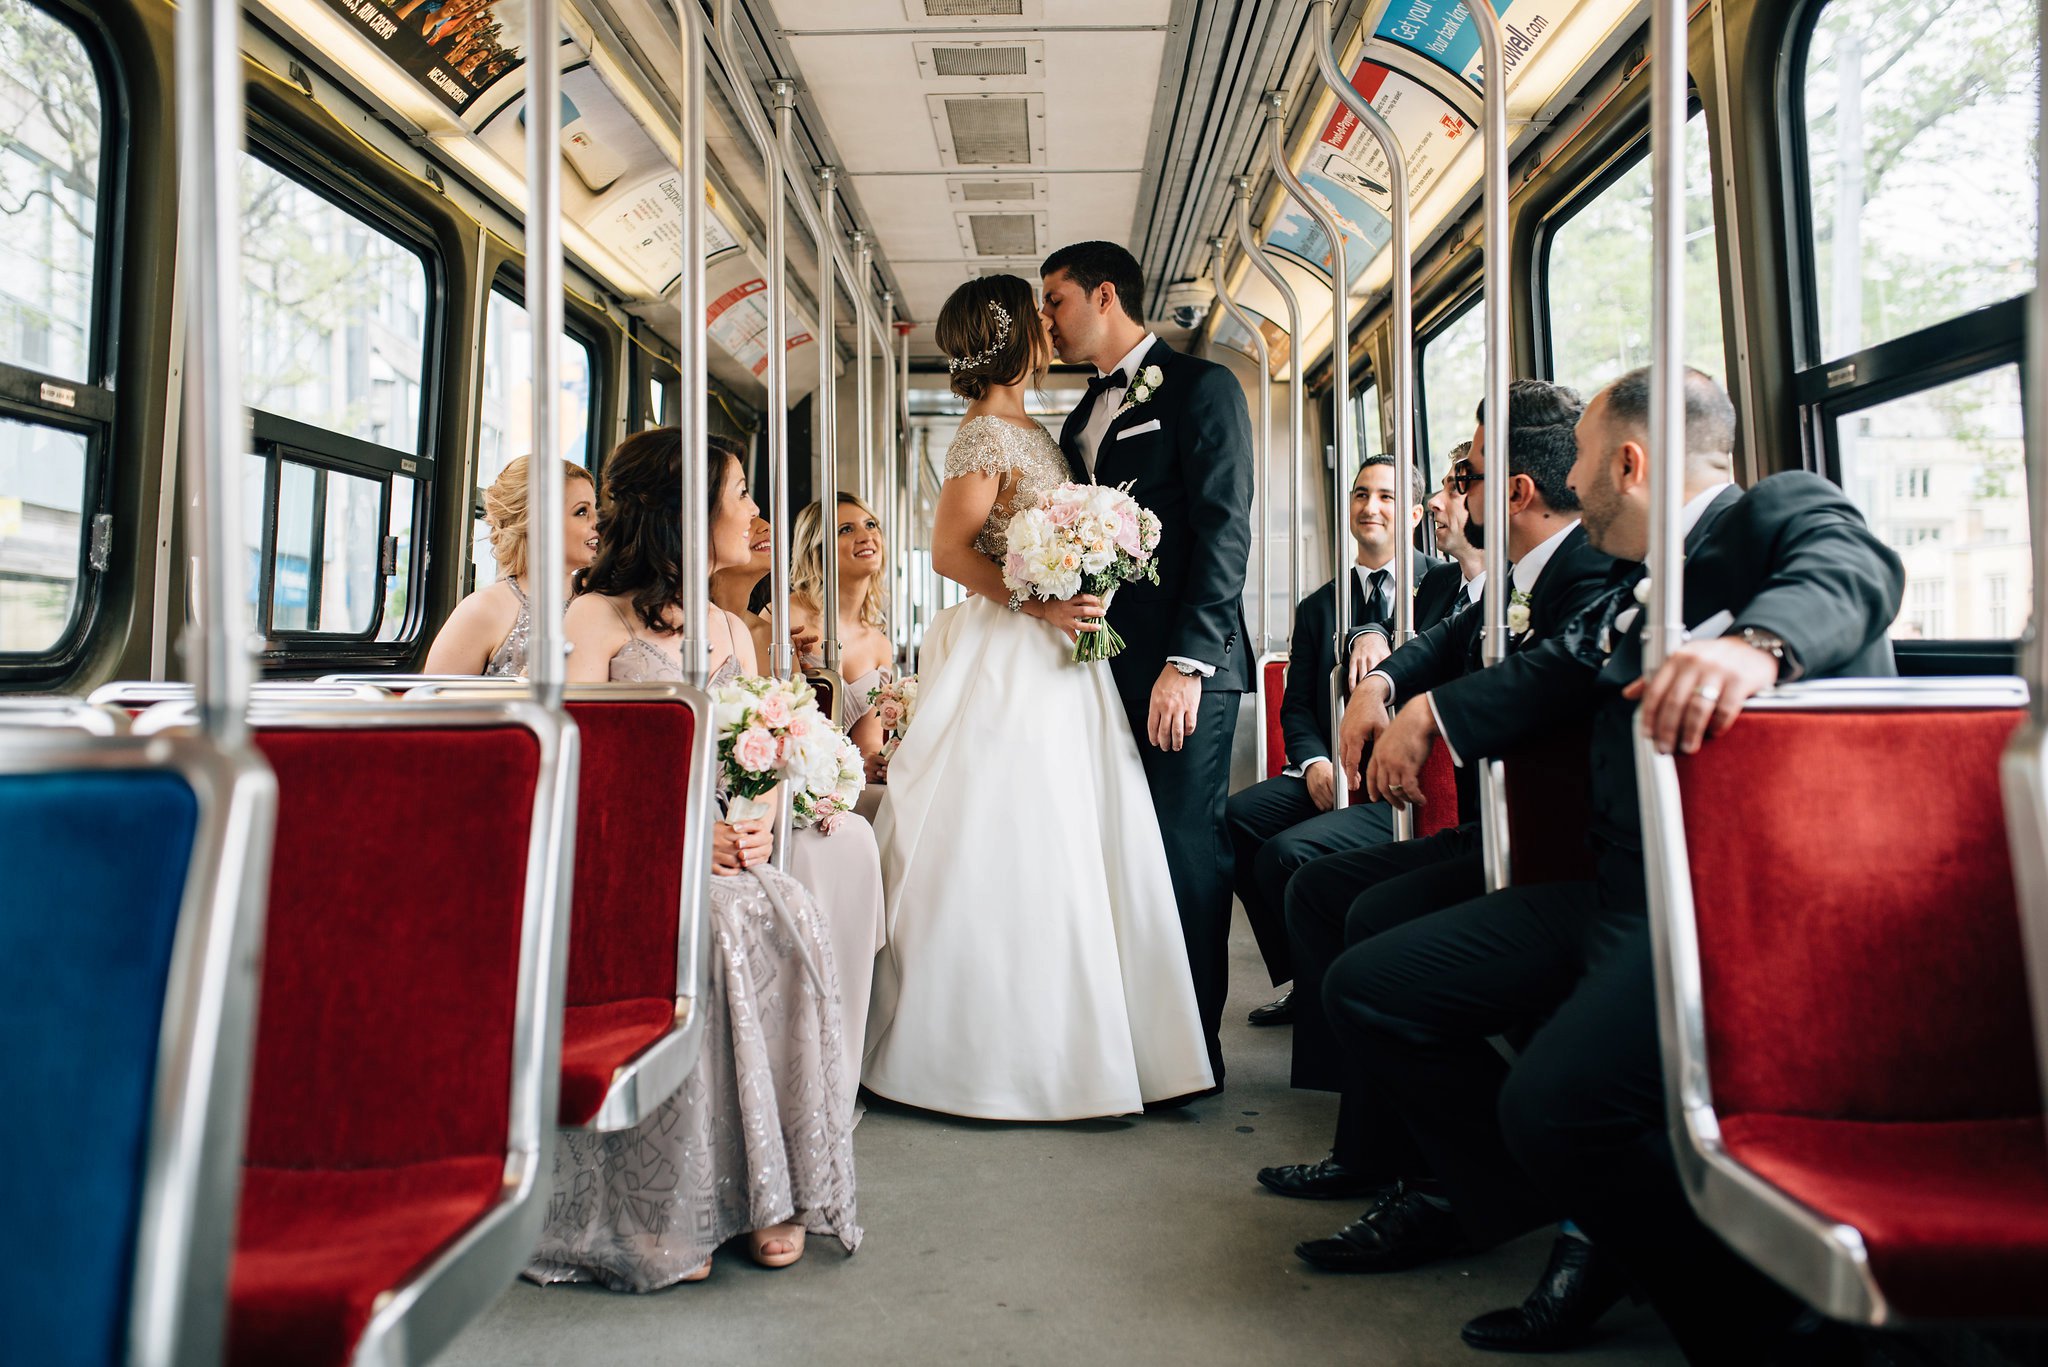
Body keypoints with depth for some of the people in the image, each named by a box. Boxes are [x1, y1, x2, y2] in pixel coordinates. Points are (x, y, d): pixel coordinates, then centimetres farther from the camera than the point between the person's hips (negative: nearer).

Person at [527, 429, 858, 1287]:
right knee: (717, 922, -34)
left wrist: (759, 828, -7)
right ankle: (677, 1211, -23)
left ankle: (776, 1188, -18)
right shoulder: (598, 617, 2)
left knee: (790, 918, -26)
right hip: (623, 860, -5)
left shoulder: (731, 632, 21)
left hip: (723, 854, 5)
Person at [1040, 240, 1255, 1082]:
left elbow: (1224, 531, -10)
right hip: (1105, 664, 7)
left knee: (1187, 849, -3)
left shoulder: (1201, 388, -1)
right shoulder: (1082, 418, 22)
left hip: (1183, 666, -7)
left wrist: (1188, 661, -18)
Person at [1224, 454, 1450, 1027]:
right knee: (1228, 818, -21)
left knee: (1286, 853, -29)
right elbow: (1296, 706, 15)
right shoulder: (1317, 607, 20)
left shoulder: (1445, 583, 4)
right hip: (1329, 771, 6)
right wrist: (1314, 761, -5)